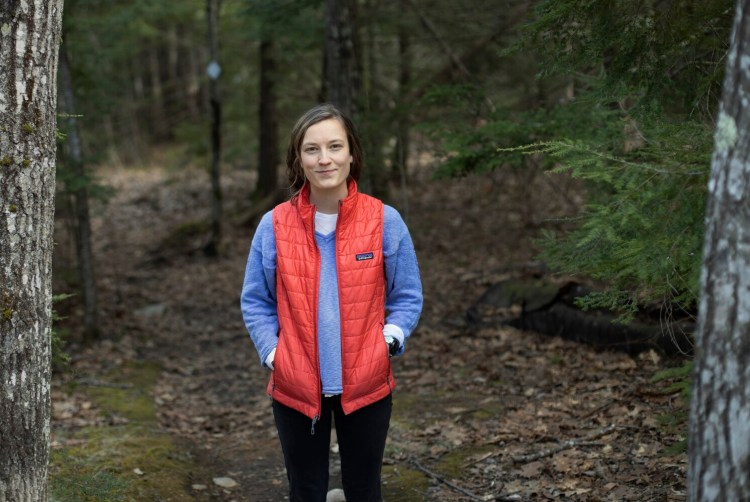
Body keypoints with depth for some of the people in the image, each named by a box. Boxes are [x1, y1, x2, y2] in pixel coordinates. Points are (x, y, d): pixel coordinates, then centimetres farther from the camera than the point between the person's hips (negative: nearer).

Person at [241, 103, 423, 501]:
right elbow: (256, 302, 4)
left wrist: (389, 339, -12)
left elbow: (407, 297, 3)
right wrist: (272, 353, -8)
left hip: (365, 385, 0)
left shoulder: (385, 221, -6)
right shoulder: (274, 225, -6)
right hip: (296, 387, 0)